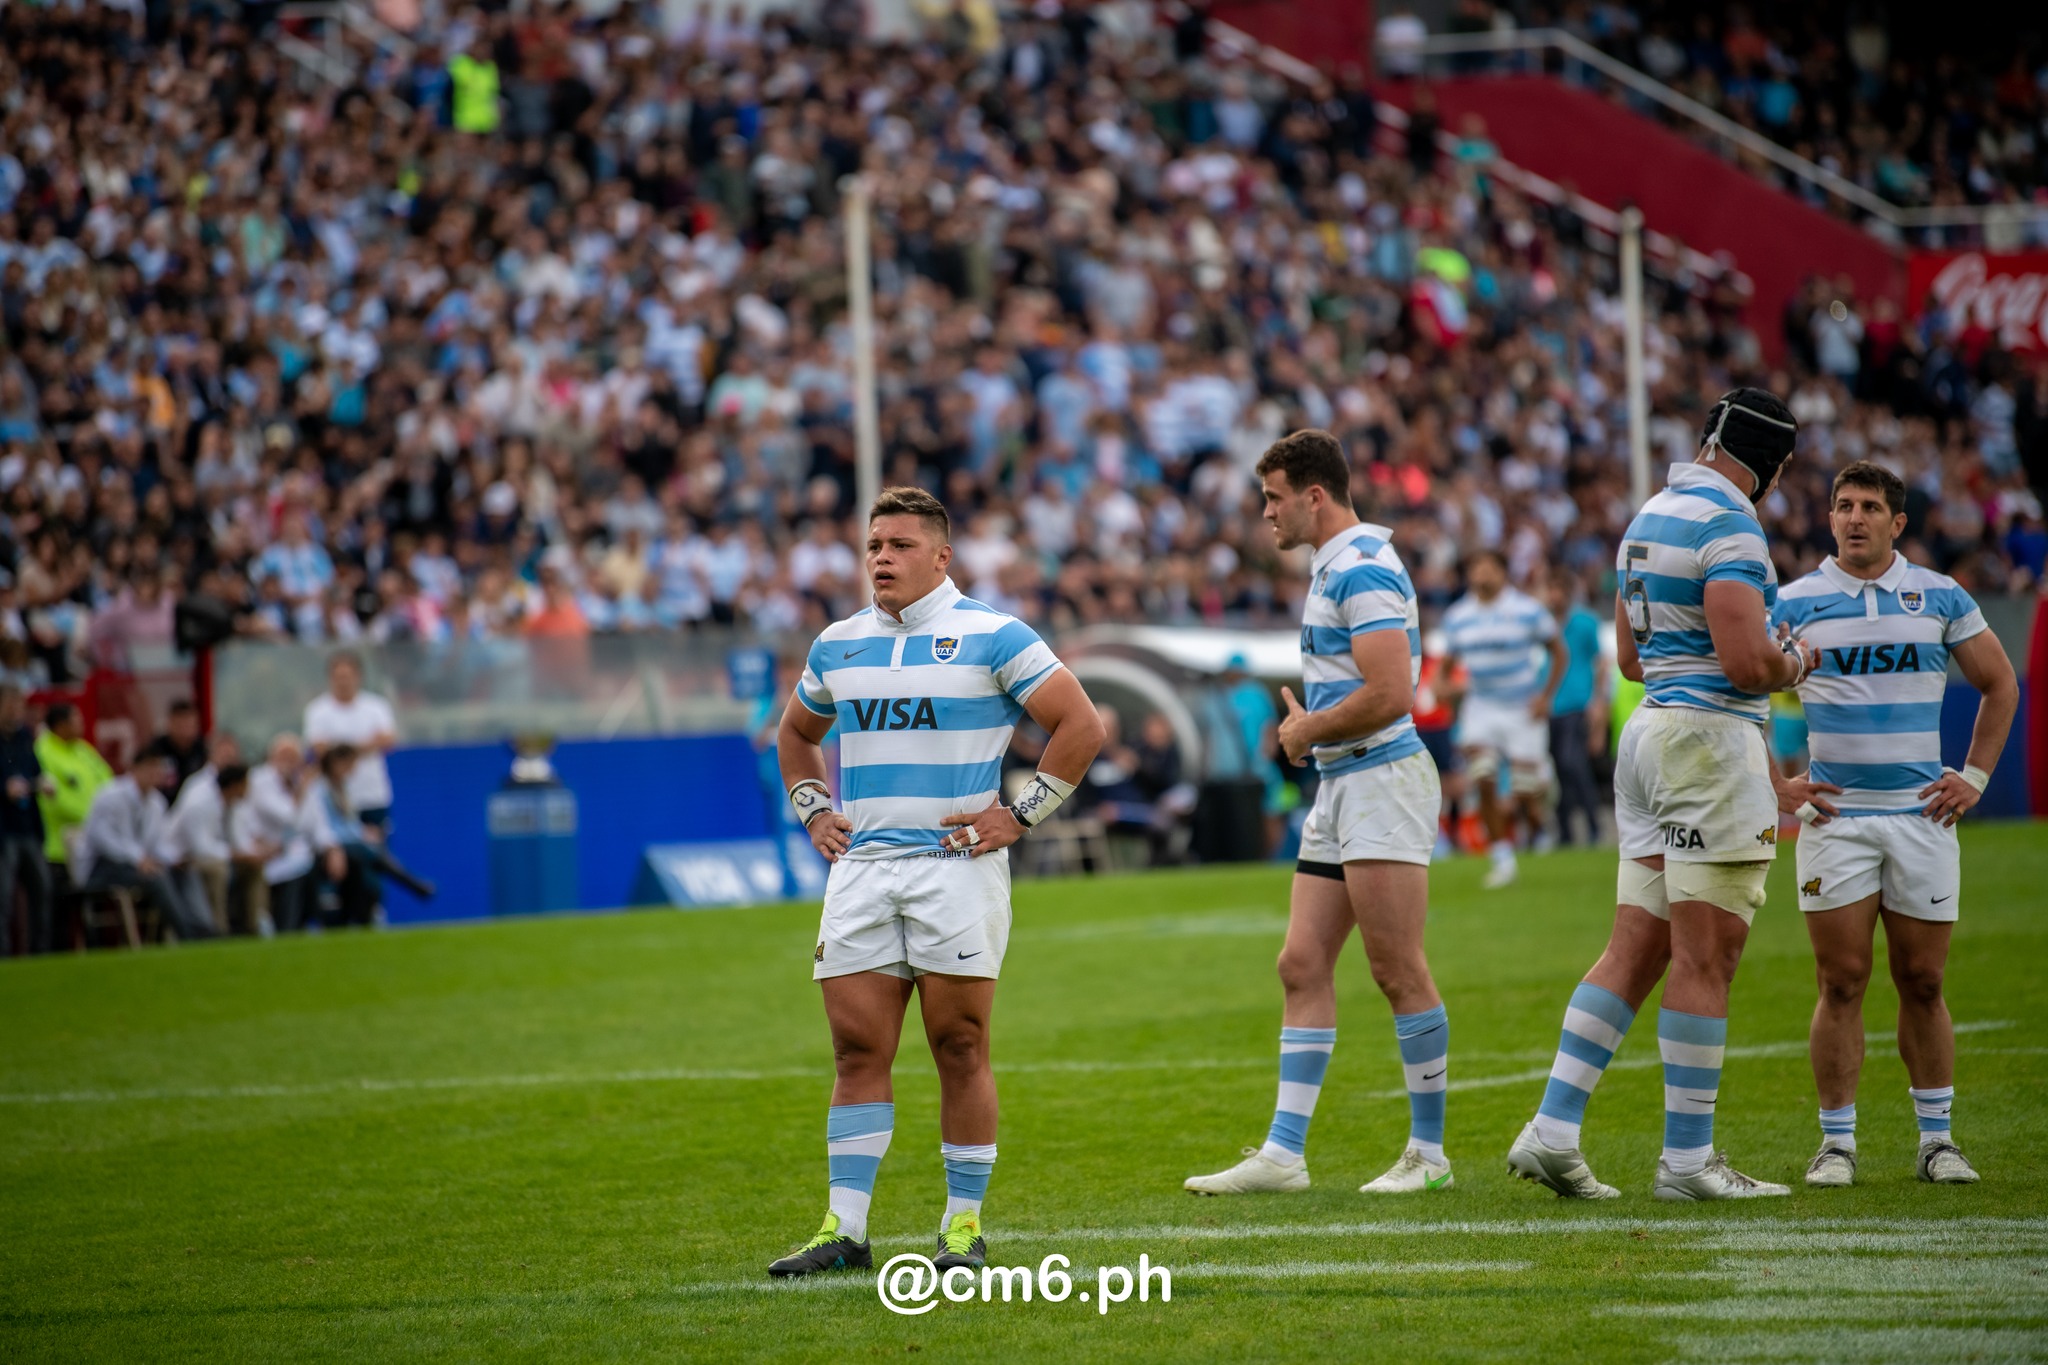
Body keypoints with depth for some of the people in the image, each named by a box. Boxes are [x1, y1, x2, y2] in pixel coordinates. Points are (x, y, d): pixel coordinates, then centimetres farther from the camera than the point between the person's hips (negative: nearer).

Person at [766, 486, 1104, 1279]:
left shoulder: (992, 637, -2)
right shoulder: (838, 645, 14)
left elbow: (1081, 724, -3)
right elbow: (795, 733, 31)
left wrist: (1021, 816, -6)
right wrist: (813, 812, 16)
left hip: (956, 866, -4)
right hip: (860, 868, 4)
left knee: (960, 1049, -2)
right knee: (857, 1050, 0)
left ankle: (964, 1226, 6)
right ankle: (844, 1230, 0)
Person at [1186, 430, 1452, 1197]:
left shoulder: (1364, 570, -15)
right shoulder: (1332, 567, 17)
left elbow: (1388, 694, -23)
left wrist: (1308, 730, -9)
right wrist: (1307, 729, 10)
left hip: (1381, 781, -10)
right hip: (1339, 786, 10)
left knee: (1399, 973, -5)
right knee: (1303, 965, 5)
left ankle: (1429, 1152, 3)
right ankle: (1284, 1154, 5)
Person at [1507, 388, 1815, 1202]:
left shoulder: (1650, 517, 16)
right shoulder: (1728, 525, -13)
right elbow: (1748, 663, -21)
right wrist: (1795, 662, 1)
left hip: (1650, 733, 9)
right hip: (1711, 739, -9)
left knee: (1635, 950, 8)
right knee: (1705, 960, -4)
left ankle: (1553, 1132, 2)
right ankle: (1687, 1160, -2)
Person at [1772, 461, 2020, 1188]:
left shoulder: (1940, 597, 7)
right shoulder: (1796, 603, 3)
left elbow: (2000, 686, 16)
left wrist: (1975, 776, 8)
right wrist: (1777, 784, 1)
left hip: (1922, 815, 1)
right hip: (1834, 815, -1)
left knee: (1923, 981, 4)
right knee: (1842, 981, -5)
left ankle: (1937, 1138, 13)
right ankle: (1837, 1142, 2)